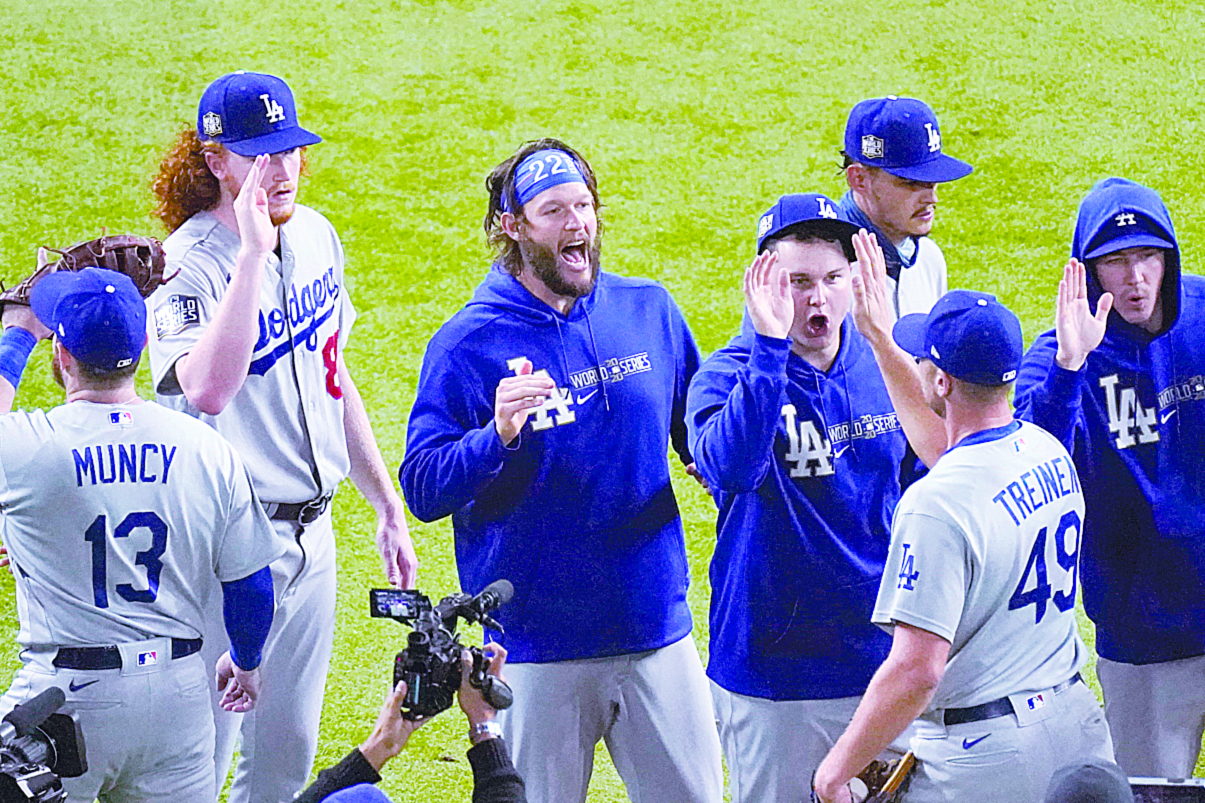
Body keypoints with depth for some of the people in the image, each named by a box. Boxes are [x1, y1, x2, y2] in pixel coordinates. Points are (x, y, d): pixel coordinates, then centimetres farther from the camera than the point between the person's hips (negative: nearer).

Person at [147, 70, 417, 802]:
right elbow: (207, 390, -37)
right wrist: (253, 253, -36)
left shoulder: (315, 235, 7)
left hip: (311, 534, 8)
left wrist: (389, 507, 20)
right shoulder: (188, 265, -17)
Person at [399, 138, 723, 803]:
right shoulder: (469, 343, -5)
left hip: (657, 628, 3)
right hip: (536, 643, -3)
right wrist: (496, 436, -27)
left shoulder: (650, 311, 7)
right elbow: (422, 489, -10)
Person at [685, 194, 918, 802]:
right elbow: (730, 465, -31)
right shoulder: (726, 378, -8)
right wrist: (770, 344, -34)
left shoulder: (885, 367, 4)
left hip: (884, 663, 4)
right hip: (770, 676, -4)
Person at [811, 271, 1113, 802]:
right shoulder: (1049, 452, 4)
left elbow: (916, 672, -25)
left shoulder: (938, 502, -21)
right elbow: (941, 441, 28)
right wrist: (880, 339, 33)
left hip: (987, 756, -8)